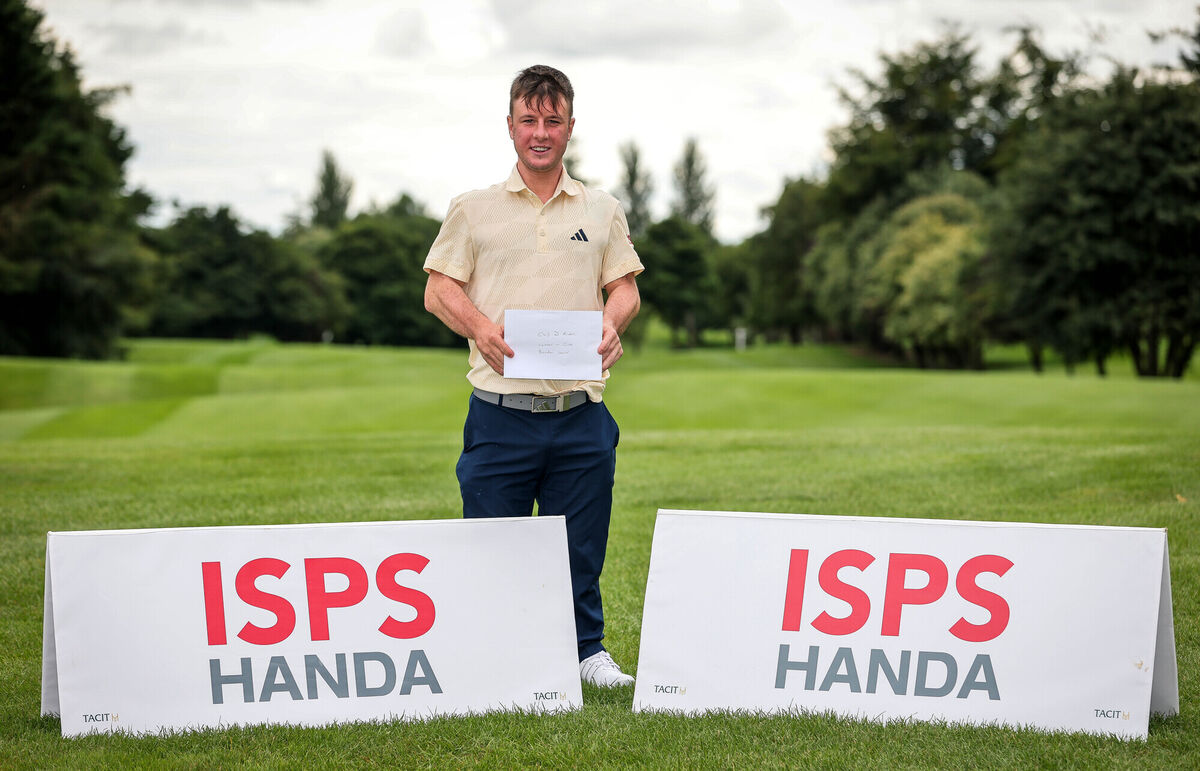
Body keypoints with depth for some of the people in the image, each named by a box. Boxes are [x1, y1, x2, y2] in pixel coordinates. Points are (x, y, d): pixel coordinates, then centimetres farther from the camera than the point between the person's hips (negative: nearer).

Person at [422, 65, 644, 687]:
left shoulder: (602, 212, 13)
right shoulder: (473, 210, 8)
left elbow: (625, 286, 15)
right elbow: (439, 288, 5)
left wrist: (613, 320, -8)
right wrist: (479, 326, -14)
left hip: (581, 416, 2)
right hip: (501, 414, -1)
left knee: (581, 549, 7)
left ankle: (585, 648, 23)